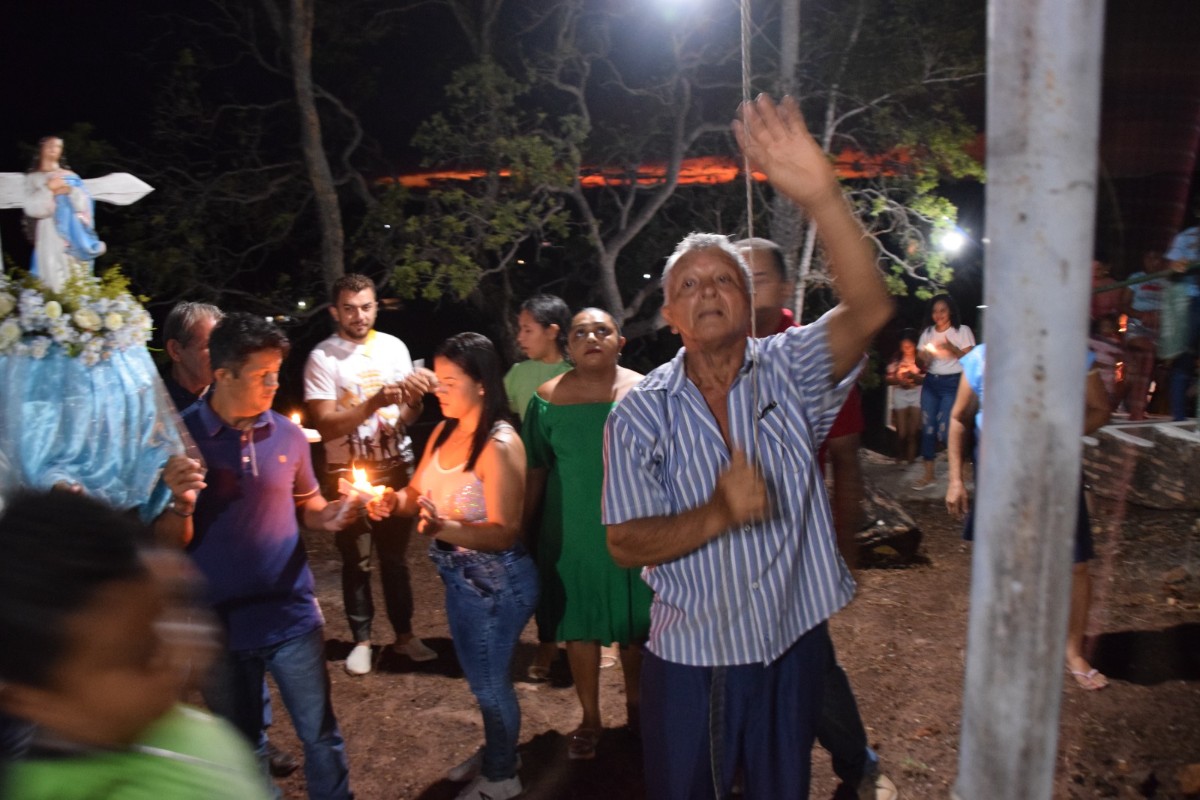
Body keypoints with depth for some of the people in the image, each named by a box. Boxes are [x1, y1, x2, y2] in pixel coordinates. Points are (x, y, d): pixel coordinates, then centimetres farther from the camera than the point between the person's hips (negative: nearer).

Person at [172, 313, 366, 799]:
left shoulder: (287, 434, -3)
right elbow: (171, 545, -8)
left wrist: (330, 516, -12)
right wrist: (181, 503, -28)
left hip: (290, 613, 1)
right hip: (218, 621, -1)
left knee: (321, 736, 10)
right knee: (241, 744, 21)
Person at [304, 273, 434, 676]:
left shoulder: (394, 347, 3)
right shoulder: (323, 357, -9)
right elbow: (325, 424, -15)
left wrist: (412, 403, -14)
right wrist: (373, 403, -27)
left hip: (397, 467, 3)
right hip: (348, 474, -3)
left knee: (396, 555, 11)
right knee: (356, 560, 7)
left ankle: (404, 634, 24)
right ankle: (361, 639, 23)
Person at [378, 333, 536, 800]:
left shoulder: (500, 445, -25)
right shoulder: (444, 432, 0)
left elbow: (503, 533, -26)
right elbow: (420, 491, 8)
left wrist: (443, 528, -40)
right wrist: (396, 501, -14)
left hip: (497, 583, -8)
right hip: (460, 579, 8)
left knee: (491, 680, 11)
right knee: (481, 676, 25)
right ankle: (494, 752, 49)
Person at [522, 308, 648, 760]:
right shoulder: (548, 399, -5)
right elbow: (535, 472, 0)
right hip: (572, 535, 0)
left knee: (637, 626, 15)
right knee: (579, 625, 12)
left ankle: (635, 706, 41)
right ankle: (590, 718, 33)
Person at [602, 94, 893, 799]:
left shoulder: (789, 372, -7)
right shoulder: (640, 414, -8)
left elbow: (869, 310, -25)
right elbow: (626, 544, -11)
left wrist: (823, 197, -40)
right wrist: (717, 516, -28)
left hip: (793, 647, 1)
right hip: (689, 661, 0)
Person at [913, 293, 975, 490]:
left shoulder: (962, 331, -1)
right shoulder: (927, 332, 12)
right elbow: (920, 362, 13)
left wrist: (952, 348, -23)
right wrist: (923, 358, -10)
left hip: (952, 383, -5)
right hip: (930, 383, 5)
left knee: (945, 429, -12)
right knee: (928, 427, 1)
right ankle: (928, 475, 8)